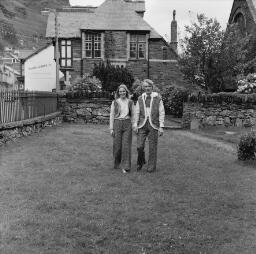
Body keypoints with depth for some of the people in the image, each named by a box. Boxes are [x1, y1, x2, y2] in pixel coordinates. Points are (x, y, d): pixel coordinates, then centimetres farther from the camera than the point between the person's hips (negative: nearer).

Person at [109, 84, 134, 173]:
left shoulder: (130, 102, 6)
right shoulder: (115, 102, 4)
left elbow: (132, 115, 10)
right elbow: (112, 115, 4)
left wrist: (133, 126, 5)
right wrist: (111, 128, 0)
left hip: (127, 124, 0)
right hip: (117, 124, 0)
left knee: (126, 145, -6)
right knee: (117, 145, 2)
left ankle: (125, 167, -4)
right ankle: (117, 163, 25)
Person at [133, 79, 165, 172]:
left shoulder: (158, 98, 1)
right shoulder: (140, 99, 8)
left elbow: (161, 113, -2)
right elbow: (137, 112, 8)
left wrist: (161, 127, -8)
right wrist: (135, 124, -2)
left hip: (153, 125, -2)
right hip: (142, 125, 2)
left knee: (152, 147, 1)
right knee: (140, 146, -4)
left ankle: (151, 166, 15)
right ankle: (141, 161, 23)